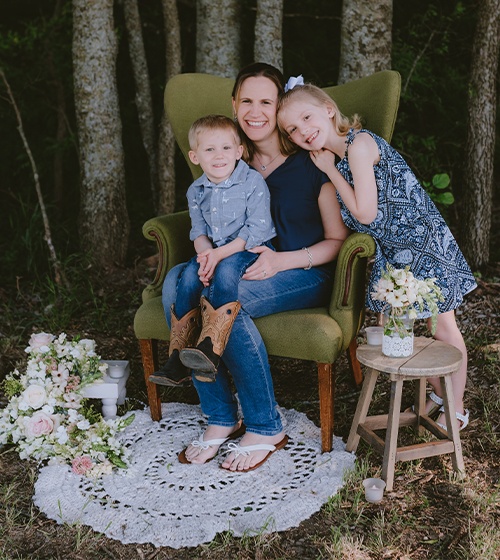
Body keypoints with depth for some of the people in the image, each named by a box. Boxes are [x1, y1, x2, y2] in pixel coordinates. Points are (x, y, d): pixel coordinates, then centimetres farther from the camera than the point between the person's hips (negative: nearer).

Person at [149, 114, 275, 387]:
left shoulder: (253, 182, -11)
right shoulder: (196, 191, 7)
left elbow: (257, 230, -16)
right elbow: (198, 231, 8)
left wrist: (219, 254, -23)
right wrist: (205, 252, -18)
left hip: (249, 249, -5)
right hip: (214, 250, 5)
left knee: (225, 270, -34)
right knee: (190, 273, -22)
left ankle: (210, 349, -39)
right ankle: (177, 360, -19)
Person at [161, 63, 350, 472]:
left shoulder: (311, 162, -7)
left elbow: (338, 240, -5)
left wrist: (281, 261, -20)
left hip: (306, 274, -5)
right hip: (245, 269, 5)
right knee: (176, 282, -24)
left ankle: (267, 428, -17)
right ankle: (221, 417, -16)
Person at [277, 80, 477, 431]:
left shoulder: (359, 144, -19)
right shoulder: (334, 155, 7)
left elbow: (366, 213, -21)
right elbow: (349, 219, 9)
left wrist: (330, 170, -14)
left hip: (422, 239, -9)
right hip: (390, 248, 9)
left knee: (442, 325, 3)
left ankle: (457, 409, 18)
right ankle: (438, 394, 31)